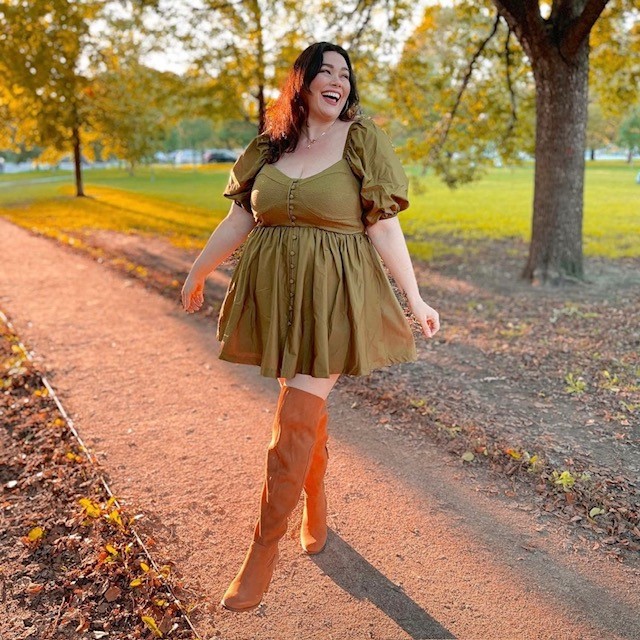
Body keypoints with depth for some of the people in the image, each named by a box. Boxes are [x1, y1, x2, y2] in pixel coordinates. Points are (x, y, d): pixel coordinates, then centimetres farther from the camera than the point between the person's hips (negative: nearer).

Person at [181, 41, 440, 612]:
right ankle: (316, 506, 39)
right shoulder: (269, 145, 7)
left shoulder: (362, 139, -3)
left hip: (332, 297, -4)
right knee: (307, 408, 15)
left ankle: (264, 548, 9)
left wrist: (415, 298, -5)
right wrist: (198, 272, 19)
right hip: (275, 292, 4)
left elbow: (384, 227, -3)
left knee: (296, 422, -5)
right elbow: (239, 218, 13)